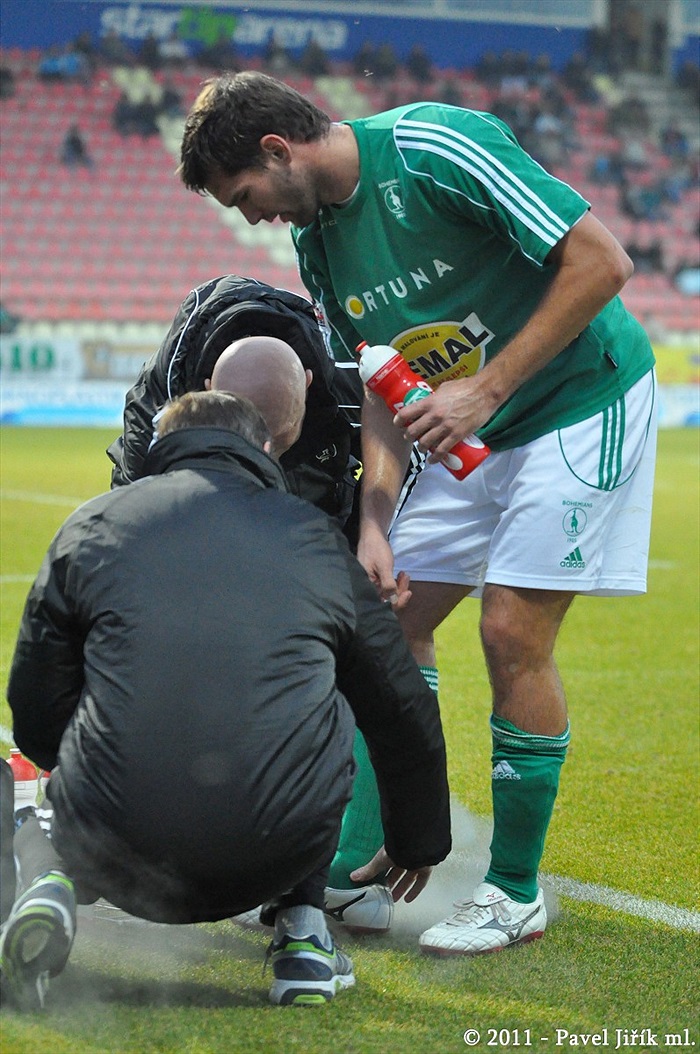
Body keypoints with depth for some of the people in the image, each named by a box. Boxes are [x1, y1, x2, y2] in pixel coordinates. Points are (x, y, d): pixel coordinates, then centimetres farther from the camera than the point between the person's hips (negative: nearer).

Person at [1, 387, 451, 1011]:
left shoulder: (91, 526, 11)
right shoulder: (318, 539, 15)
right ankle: (302, 932, 21)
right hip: (279, 859, 1)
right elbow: (407, 718, 25)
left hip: (119, 863, -1)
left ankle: (51, 880, 0)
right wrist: (419, 843, 43)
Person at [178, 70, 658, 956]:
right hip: (472, 431, 8)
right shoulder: (317, 239, 0)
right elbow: (383, 387, 5)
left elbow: (602, 261, -26)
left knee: (513, 631, -11)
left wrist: (486, 388, -25)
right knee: (392, 617, 4)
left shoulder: (438, 150, -25)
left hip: (584, 402, -8)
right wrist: (375, 527, -8)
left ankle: (515, 891, 3)